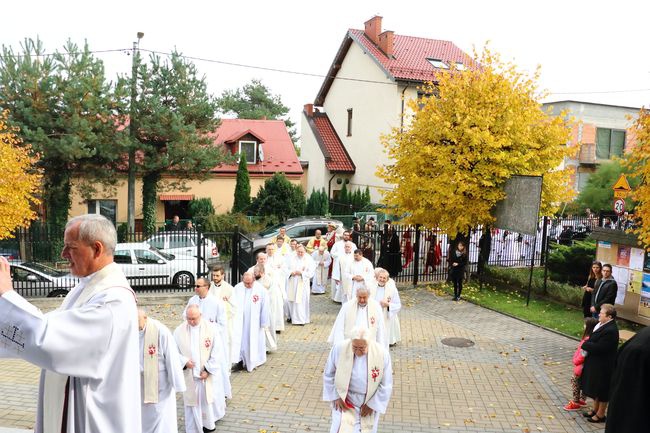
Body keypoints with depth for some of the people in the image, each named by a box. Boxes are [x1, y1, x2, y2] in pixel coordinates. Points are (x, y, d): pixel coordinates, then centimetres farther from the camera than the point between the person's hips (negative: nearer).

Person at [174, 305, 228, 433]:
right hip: (189, 374, 0)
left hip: (209, 374, 0)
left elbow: (217, 352, -7)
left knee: (209, 400, 15)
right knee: (192, 402, 6)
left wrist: (208, 369, -12)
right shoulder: (179, 331, -7)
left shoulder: (211, 328, -10)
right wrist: (184, 361, -17)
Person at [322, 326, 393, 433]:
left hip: (370, 402, 0)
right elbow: (328, 375, -5)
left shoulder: (382, 354, -23)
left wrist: (372, 404, -7)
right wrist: (336, 396, -6)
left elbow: (386, 386, -10)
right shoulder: (339, 349, -22)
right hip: (343, 400, 0)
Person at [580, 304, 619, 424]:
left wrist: (585, 344, -15)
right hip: (596, 363, 9)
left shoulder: (610, 331, -29)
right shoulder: (602, 325, 1)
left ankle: (600, 415, 25)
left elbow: (598, 347, -29)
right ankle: (595, 410, 39)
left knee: (602, 391, 9)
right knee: (596, 388, 23)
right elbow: (594, 340, 12)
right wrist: (588, 344, -4)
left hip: (603, 366, -9)